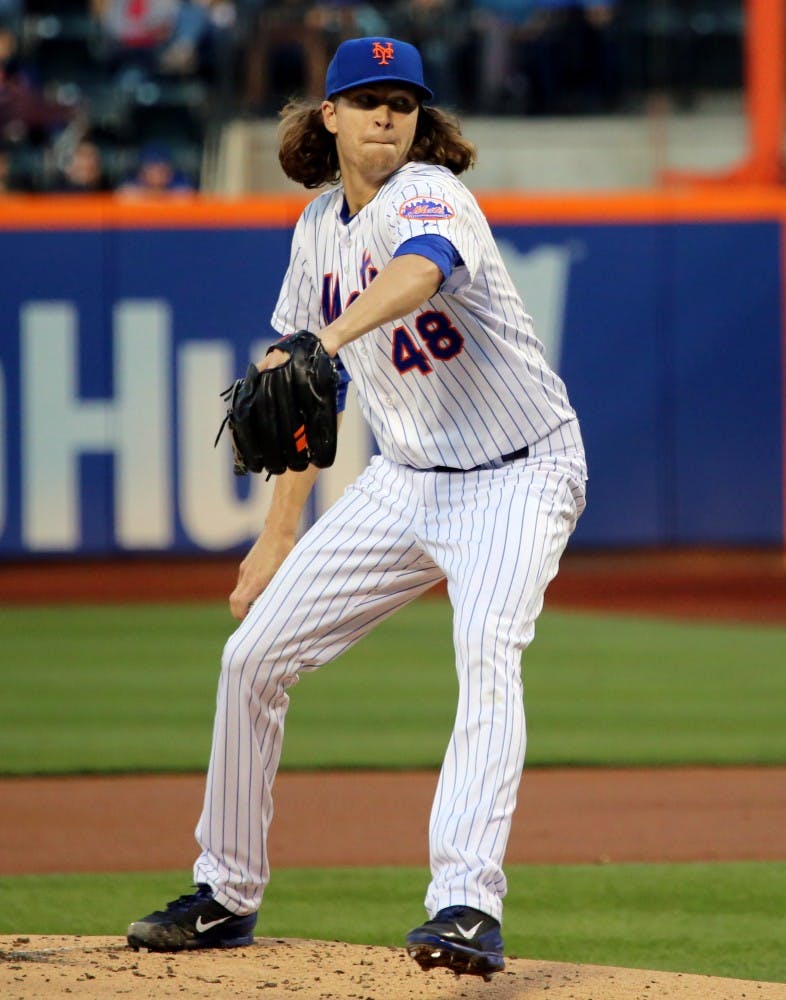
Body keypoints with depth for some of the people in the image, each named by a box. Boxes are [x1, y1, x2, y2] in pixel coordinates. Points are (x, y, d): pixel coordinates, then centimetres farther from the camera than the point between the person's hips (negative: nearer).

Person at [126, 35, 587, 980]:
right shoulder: (320, 227, 5)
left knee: (486, 652, -32)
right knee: (254, 652, 5)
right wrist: (280, 530, 14)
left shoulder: (428, 194, -18)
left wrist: (324, 341, -61)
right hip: (406, 479, 8)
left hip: (519, 476, -8)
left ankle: (465, 903, -40)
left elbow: (422, 269, -44)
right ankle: (226, 894, 20)